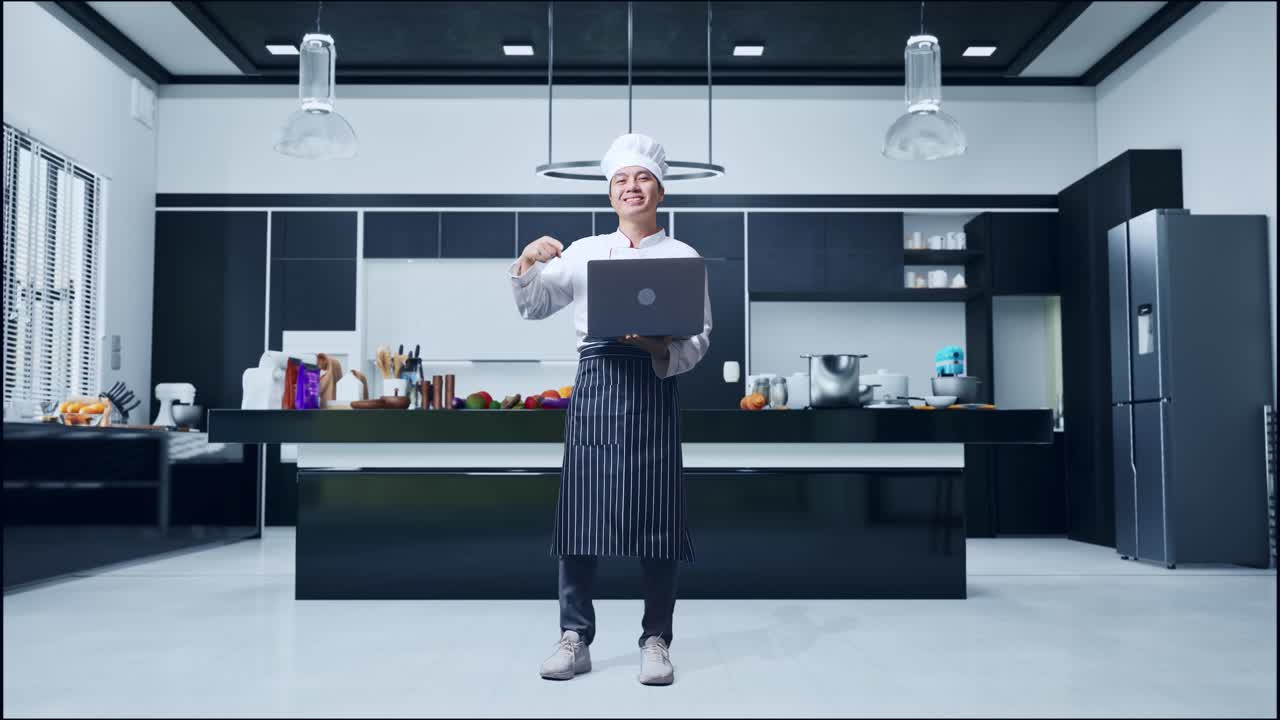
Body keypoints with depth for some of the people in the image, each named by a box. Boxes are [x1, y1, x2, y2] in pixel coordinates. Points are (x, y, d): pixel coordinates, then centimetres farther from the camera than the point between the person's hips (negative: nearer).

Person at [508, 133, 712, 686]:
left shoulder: (683, 257, 9)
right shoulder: (584, 251, 14)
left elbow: (700, 338, 3)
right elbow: (532, 308, 17)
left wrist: (662, 351, -16)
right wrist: (527, 263, -1)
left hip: (653, 387, -1)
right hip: (595, 385, 1)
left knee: (656, 513, -1)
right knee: (581, 509, 0)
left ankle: (656, 641, 12)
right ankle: (574, 639, 12)